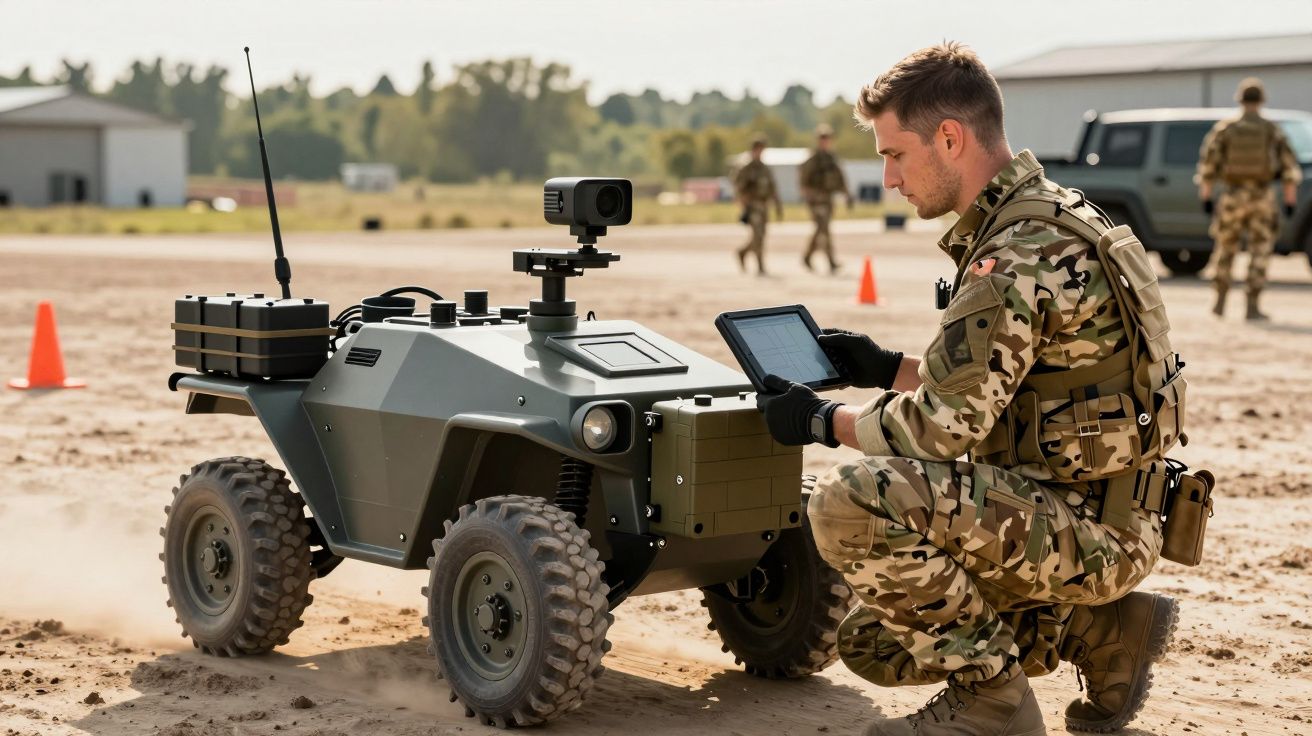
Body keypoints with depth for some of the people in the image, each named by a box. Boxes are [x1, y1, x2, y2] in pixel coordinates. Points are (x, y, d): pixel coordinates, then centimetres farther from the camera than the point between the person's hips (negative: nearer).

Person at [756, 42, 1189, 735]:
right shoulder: (1047, 217, 11)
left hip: (1089, 532, -10)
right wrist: (886, 368, 12)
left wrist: (823, 420, -7)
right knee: (872, 641, 16)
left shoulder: (1022, 255, -22)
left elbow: (944, 426, -23)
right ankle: (1101, 630, 16)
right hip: (1082, 515, 10)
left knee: (849, 502, -26)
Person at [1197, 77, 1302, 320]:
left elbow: (1207, 164, -4)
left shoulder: (1223, 129, -1)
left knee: (1226, 250, 16)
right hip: (1262, 198, -1)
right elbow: (1290, 168, -1)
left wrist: (1205, 198, 3)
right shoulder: (1273, 131, 1)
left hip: (1233, 198, 1)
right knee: (1260, 253, 3)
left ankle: (1220, 302, 20)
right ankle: (1252, 307, -4)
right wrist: (1290, 202, 6)